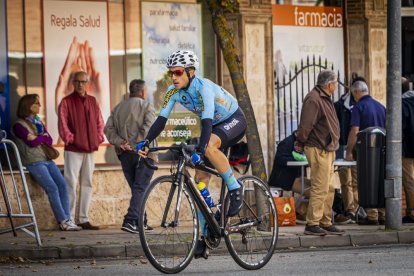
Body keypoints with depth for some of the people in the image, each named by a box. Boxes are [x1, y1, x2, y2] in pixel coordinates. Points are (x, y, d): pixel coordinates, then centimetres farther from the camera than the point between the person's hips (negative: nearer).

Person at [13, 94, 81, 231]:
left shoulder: (38, 122, 20)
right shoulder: (19, 125, -2)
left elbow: (49, 140, 11)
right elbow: (32, 143, -13)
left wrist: (38, 138, -7)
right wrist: (43, 137, 3)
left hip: (47, 160, 7)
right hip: (34, 162, -7)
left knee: (63, 185, -10)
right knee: (52, 188, -17)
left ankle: (67, 219, -11)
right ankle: (63, 221, -13)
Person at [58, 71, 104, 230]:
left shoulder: (92, 101, 13)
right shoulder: (67, 102, -1)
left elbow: (100, 122, 17)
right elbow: (62, 124, -6)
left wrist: (98, 138, 5)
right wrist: (70, 139, -10)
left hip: (90, 149, 5)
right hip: (73, 149, -5)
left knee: (87, 184, 8)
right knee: (71, 183, -8)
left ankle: (84, 219, 13)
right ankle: (69, 219, -6)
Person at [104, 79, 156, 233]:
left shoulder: (118, 108, 16)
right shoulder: (146, 106, -1)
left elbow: (108, 129, 5)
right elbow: (149, 126, -18)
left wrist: (120, 142, -4)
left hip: (124, 154, 6)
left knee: (136, 188, 15)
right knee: (140, 188, -8)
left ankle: (140, 222, 16)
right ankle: (130, 220, -20)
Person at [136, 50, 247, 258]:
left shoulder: (203, 87, -31)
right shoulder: (174, 91, -11)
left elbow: (207, 121, -41)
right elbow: (161, 119, -13)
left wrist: (199, 151, -53)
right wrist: (146, 142, -28)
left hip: (234, 121, -7)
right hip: (215, 126, 7)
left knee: (209, 147, -38)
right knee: (200, 178, -3)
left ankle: (235, 189, -19)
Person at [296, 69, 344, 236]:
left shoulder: (324, 99, 18)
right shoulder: (314, 99, -17)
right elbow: (305, 125, -21)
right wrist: (301, 143, -11)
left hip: (327, 150, 11)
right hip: (318, 150, -11)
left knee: (328, 189, 13)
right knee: (320, 188, -10)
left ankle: (326, 223, 18)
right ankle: (312, 224, -8)